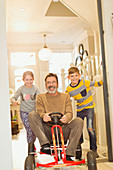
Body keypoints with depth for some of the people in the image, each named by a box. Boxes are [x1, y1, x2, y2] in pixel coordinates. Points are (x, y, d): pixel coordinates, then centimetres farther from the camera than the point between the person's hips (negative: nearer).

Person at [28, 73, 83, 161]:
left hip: (63, 132, 1)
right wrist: (44, 116, -29)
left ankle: (69, 154, -25)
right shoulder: (41, 97, 14)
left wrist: (66, 117, -25)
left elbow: (69, 112, 2)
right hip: (47, 132, 0)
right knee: (32, 115, -21)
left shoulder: (65, 96, 15)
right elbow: (40, 111, -3)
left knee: (79, 121, -26)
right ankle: (45, 143, -29)